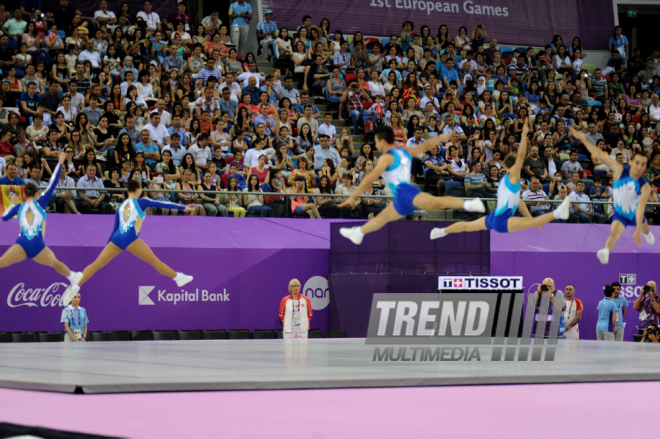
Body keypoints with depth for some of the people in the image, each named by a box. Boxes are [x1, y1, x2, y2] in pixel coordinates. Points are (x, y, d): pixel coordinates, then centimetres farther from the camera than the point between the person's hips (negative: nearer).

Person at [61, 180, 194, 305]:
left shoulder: (121, 206, 23)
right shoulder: (141, 202, 9)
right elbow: (162, 204, 12)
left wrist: (108, 245, 27)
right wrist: (183, 207, 19)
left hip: (116, 238, 5)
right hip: (130, 238, -5)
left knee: (96, 264, 0)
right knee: (154, 261, 4)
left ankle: (75, 286, -12)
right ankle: (179, 278, 13)